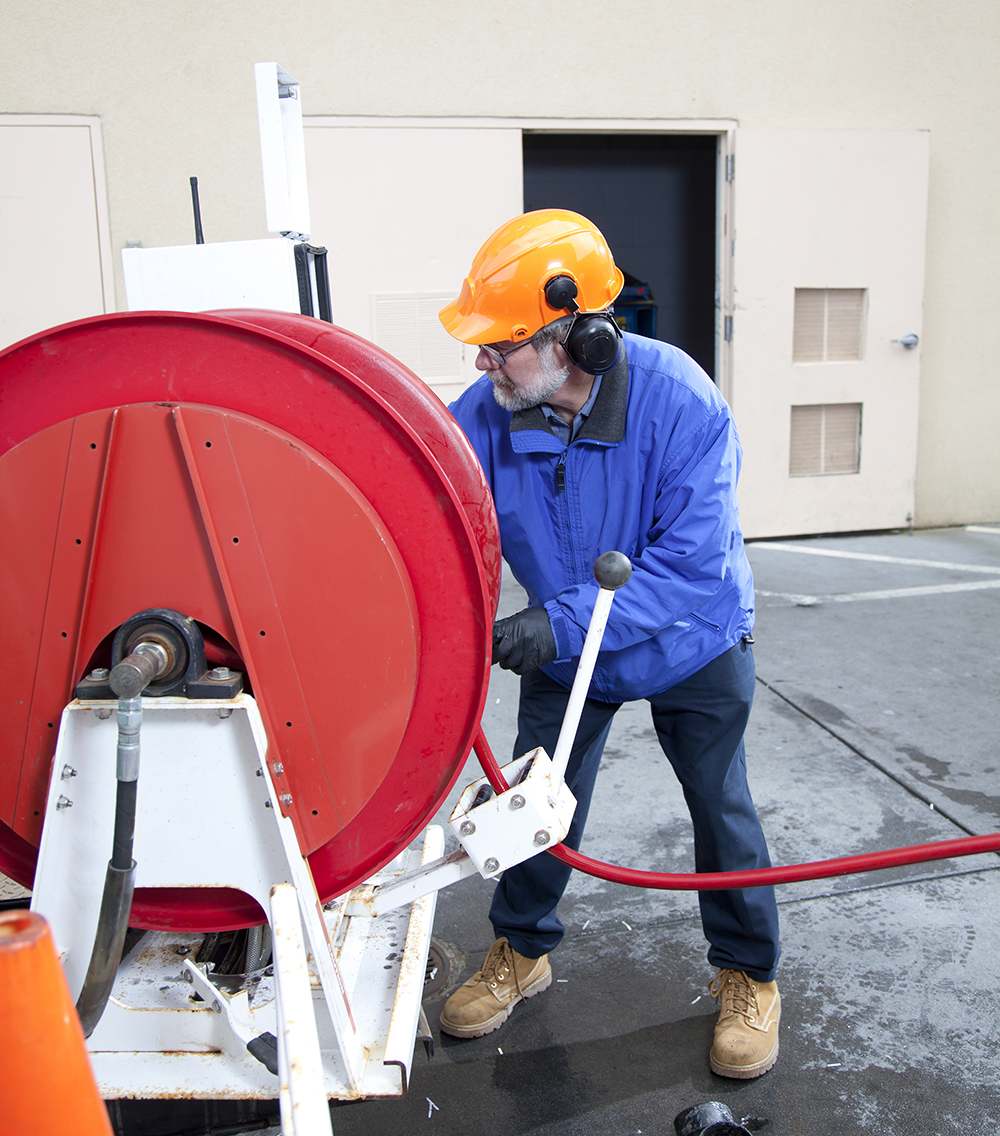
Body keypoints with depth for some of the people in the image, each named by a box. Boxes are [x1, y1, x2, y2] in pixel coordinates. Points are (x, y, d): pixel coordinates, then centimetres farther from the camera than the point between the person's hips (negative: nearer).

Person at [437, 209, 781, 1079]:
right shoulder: (482, 415, -22)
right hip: (567, 646, 3)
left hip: (692, 645, -2)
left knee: (721, 807, 11)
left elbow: (693, 562, -33)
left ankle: (747, 976, 35)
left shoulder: (680, 403, -32)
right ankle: (523, 951, 37)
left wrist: (565, 620, -42)